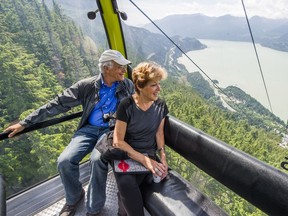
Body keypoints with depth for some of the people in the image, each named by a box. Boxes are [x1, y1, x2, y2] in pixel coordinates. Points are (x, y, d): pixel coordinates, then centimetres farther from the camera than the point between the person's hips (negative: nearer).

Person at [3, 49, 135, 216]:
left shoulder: (128, 86, 2)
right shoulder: (87, 85, -2)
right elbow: (59, 104, -1)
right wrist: (26, 122, 0)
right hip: (89, 129, 2)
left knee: (97, 160, -31)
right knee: (65, 160, -18)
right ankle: (75, 197, 16)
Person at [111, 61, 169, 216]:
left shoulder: (161, 106, -1)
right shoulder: (126, 106, -12)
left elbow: (159, 133, 8)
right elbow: (117, 141, -13)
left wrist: (162, 156, -8)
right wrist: (144, 159, -19)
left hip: (149, 157, 3)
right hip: (125, 156, -2)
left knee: (127, 196, -21)